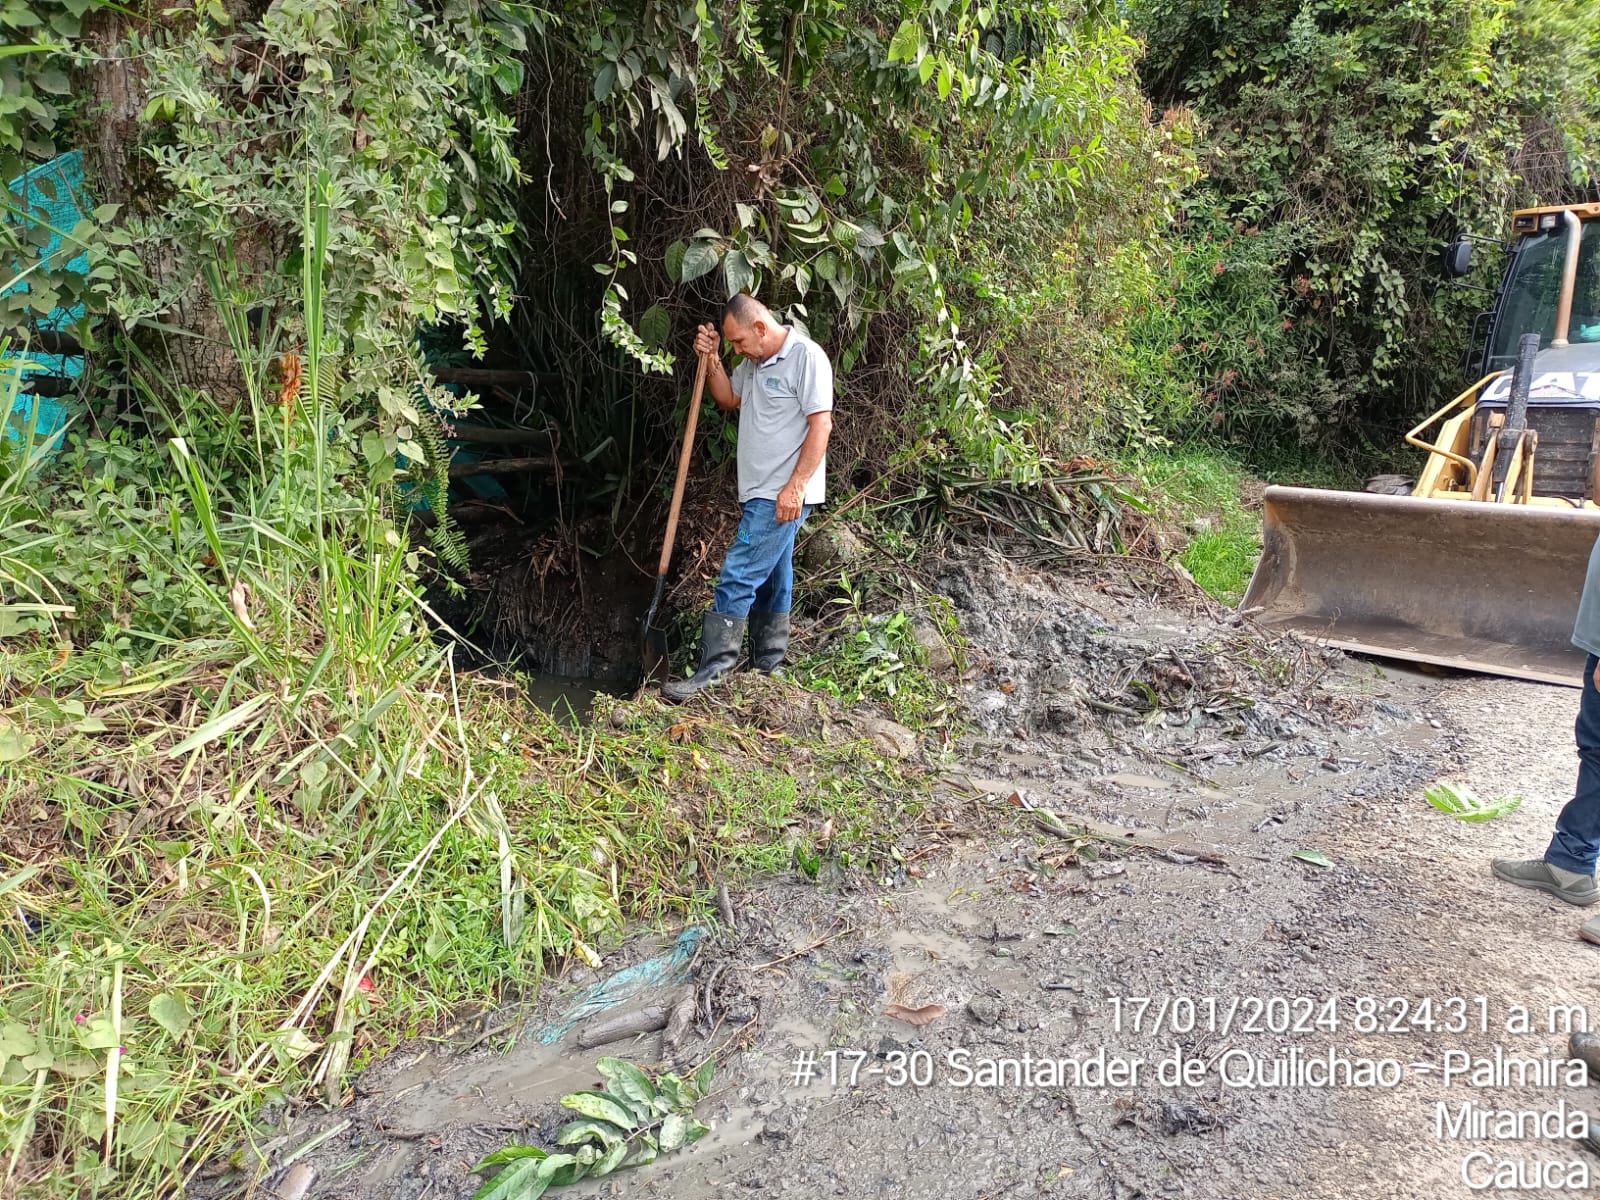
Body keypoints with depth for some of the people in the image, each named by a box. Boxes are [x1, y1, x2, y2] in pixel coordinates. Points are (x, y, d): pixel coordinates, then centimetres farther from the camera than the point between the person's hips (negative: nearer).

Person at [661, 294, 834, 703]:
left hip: (785, 497, -10)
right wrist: (711, 359, 7)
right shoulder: (754, 361, 14)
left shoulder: (806, 357, -13)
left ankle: (713, 672, -10)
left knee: (738, 579, -13)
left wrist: (794, 487, -22)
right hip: (761, 494, 10)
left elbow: (821, 425, -18)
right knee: (771, 582, 14)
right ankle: (768, 671, 22)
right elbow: (728, 399, 25)